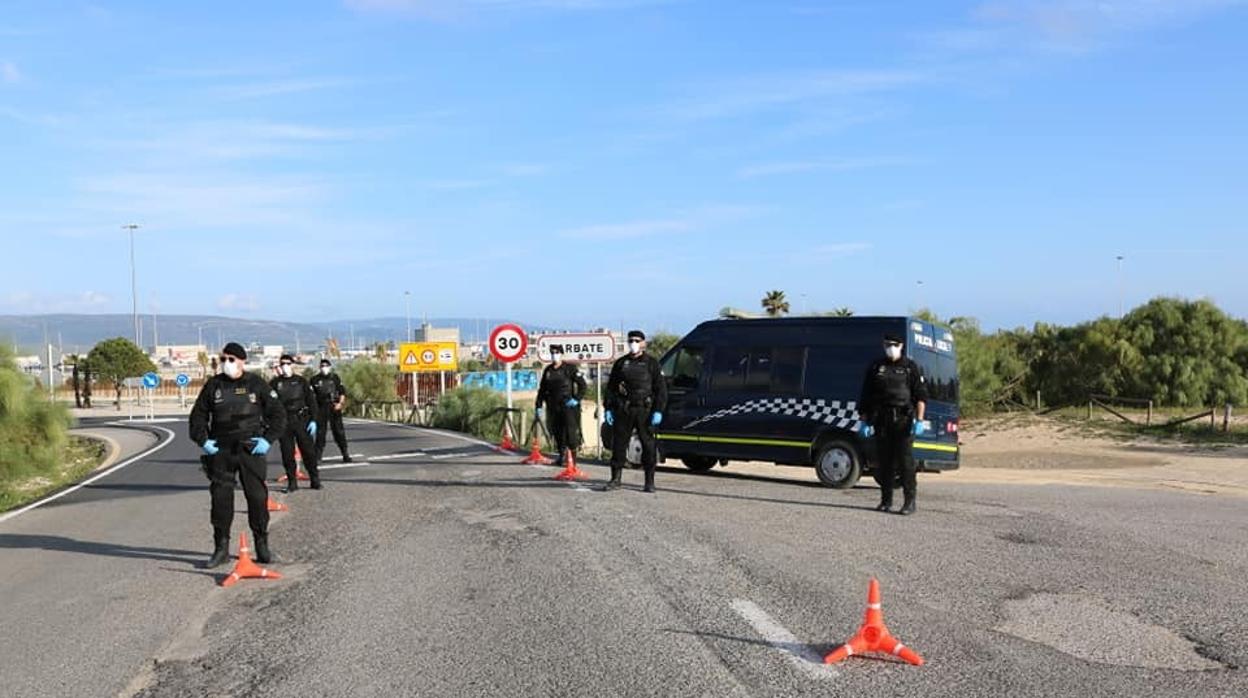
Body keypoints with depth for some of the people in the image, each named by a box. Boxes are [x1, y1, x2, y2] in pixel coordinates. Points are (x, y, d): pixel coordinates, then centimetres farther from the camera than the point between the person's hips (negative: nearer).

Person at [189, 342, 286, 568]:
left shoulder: (256, 384, 3)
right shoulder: (213, 385, 8)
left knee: (257, 496, -1)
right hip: (220, 451, 2)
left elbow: (278, 414, 6)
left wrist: (268, 439, -4)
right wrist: (202, 440, 2)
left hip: (251, 449, -1)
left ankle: (262, 545, 11)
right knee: (220, 497, 1)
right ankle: (221, 547, 11)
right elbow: (198, 415, 15)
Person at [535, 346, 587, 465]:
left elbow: (582, 385, -2)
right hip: (553, 407, 5)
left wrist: (576, 399, -11)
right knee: (557, 433, 8)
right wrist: (539, 406, 11)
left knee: (570, 432, -9)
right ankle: (561, 456, 20)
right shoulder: (548, 371, 12)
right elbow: (542, 389, 17)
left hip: (568, 406, -5)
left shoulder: (570, 369, -2)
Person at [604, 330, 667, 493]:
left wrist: (658, 411, -9)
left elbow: (661, 388, 0)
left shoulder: (651, 363, 4)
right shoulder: (621, 363, 13)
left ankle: (650, 481, 8)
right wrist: (608, 409, 5)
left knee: (648, 445, 0)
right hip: (623, 411, 3)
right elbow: (611, 387, 15)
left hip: (644, 410, -3)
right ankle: (615, 479, 11)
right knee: (618, 444, 3)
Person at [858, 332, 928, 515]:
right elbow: (866, 397, 15)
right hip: (882, 421, 3)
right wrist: (864, 421, 8)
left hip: (904, 419, -3)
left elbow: (921, 395, 1)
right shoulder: (876, 367, 13)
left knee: (905, 459, -8)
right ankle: (886, 500, 13)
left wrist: (919, 421, -9)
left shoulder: (910, 366, 6)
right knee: (883, 461, 4)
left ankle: (910, 501, -4)